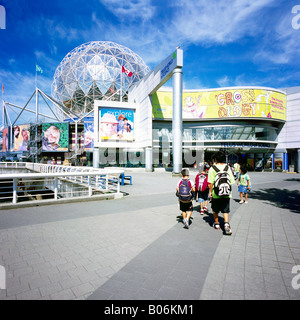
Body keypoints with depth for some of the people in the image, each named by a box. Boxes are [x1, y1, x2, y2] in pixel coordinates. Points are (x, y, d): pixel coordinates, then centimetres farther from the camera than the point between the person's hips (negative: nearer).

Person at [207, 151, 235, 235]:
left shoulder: (212, 168, -8)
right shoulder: (227, 167, 1)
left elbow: (211, 182, -10)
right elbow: (231, 181, 3)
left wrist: (210, 191, 0)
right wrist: (229, 189, 15)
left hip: (216, 194, -2)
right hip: (226, 194, 2)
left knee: (215, 210, 17)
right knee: (226, 210, 8)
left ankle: (216, 224, 30)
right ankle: (226, 224, -9)